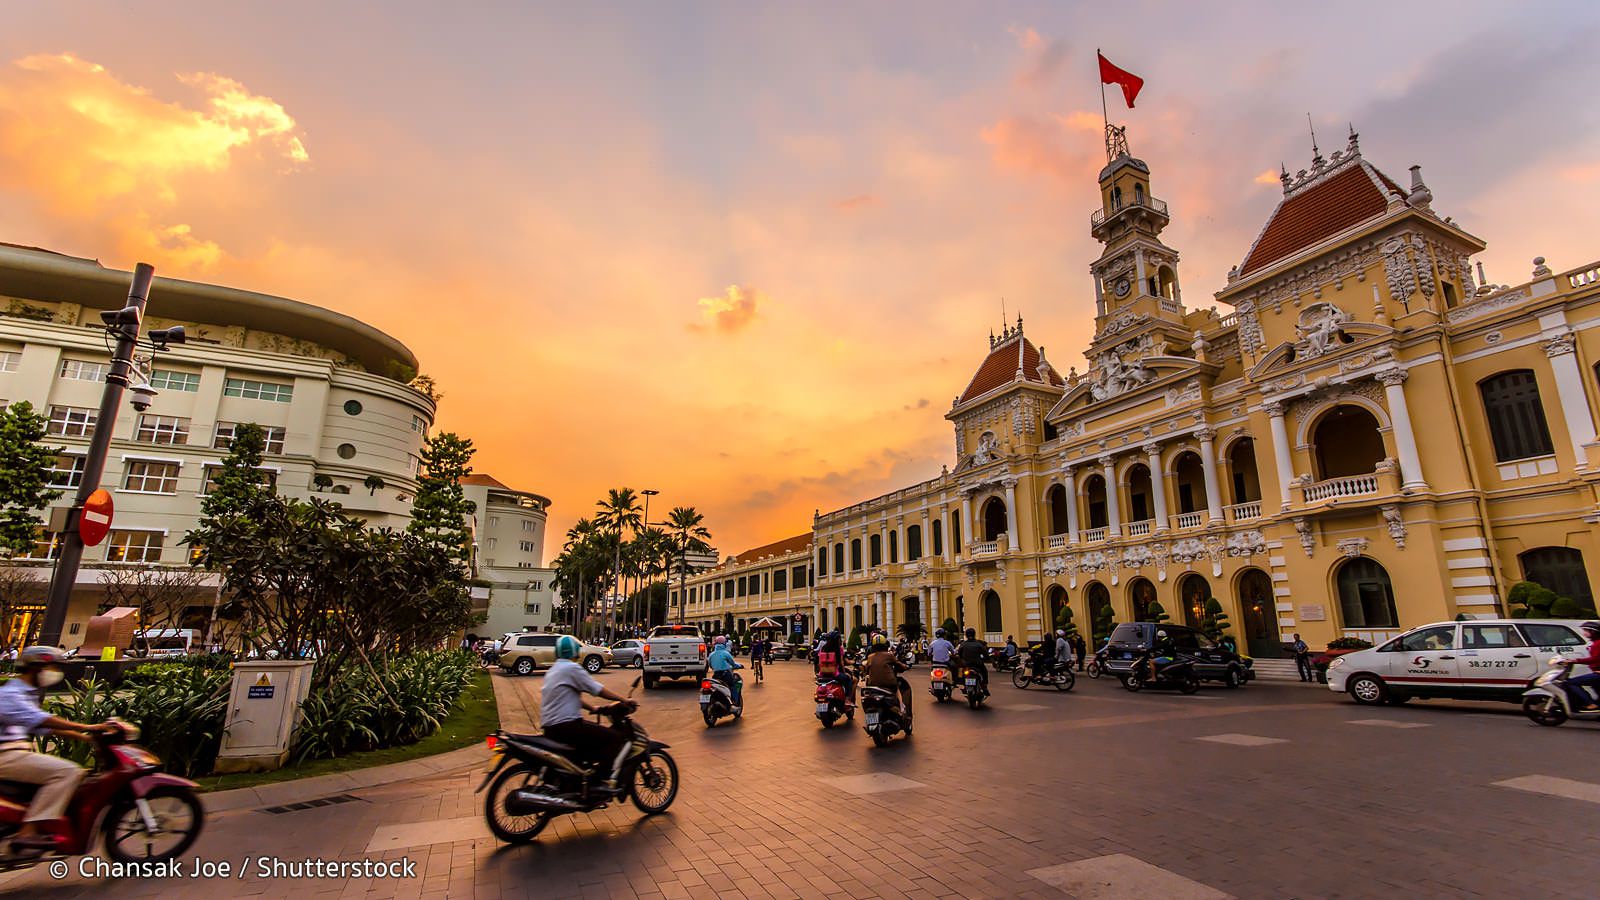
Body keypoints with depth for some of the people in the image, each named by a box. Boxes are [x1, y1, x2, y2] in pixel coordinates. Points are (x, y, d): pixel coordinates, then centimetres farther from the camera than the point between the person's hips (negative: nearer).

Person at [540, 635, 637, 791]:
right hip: (566, 726, -10)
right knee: (617, 738, -13)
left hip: (550, 728, 10)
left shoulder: (553, 670, 18)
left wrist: (592, 708, 23)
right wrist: (624, 699, -5)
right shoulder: (571, 668, -11)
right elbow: (599, 690, -12)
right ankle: (606, 780, -18)